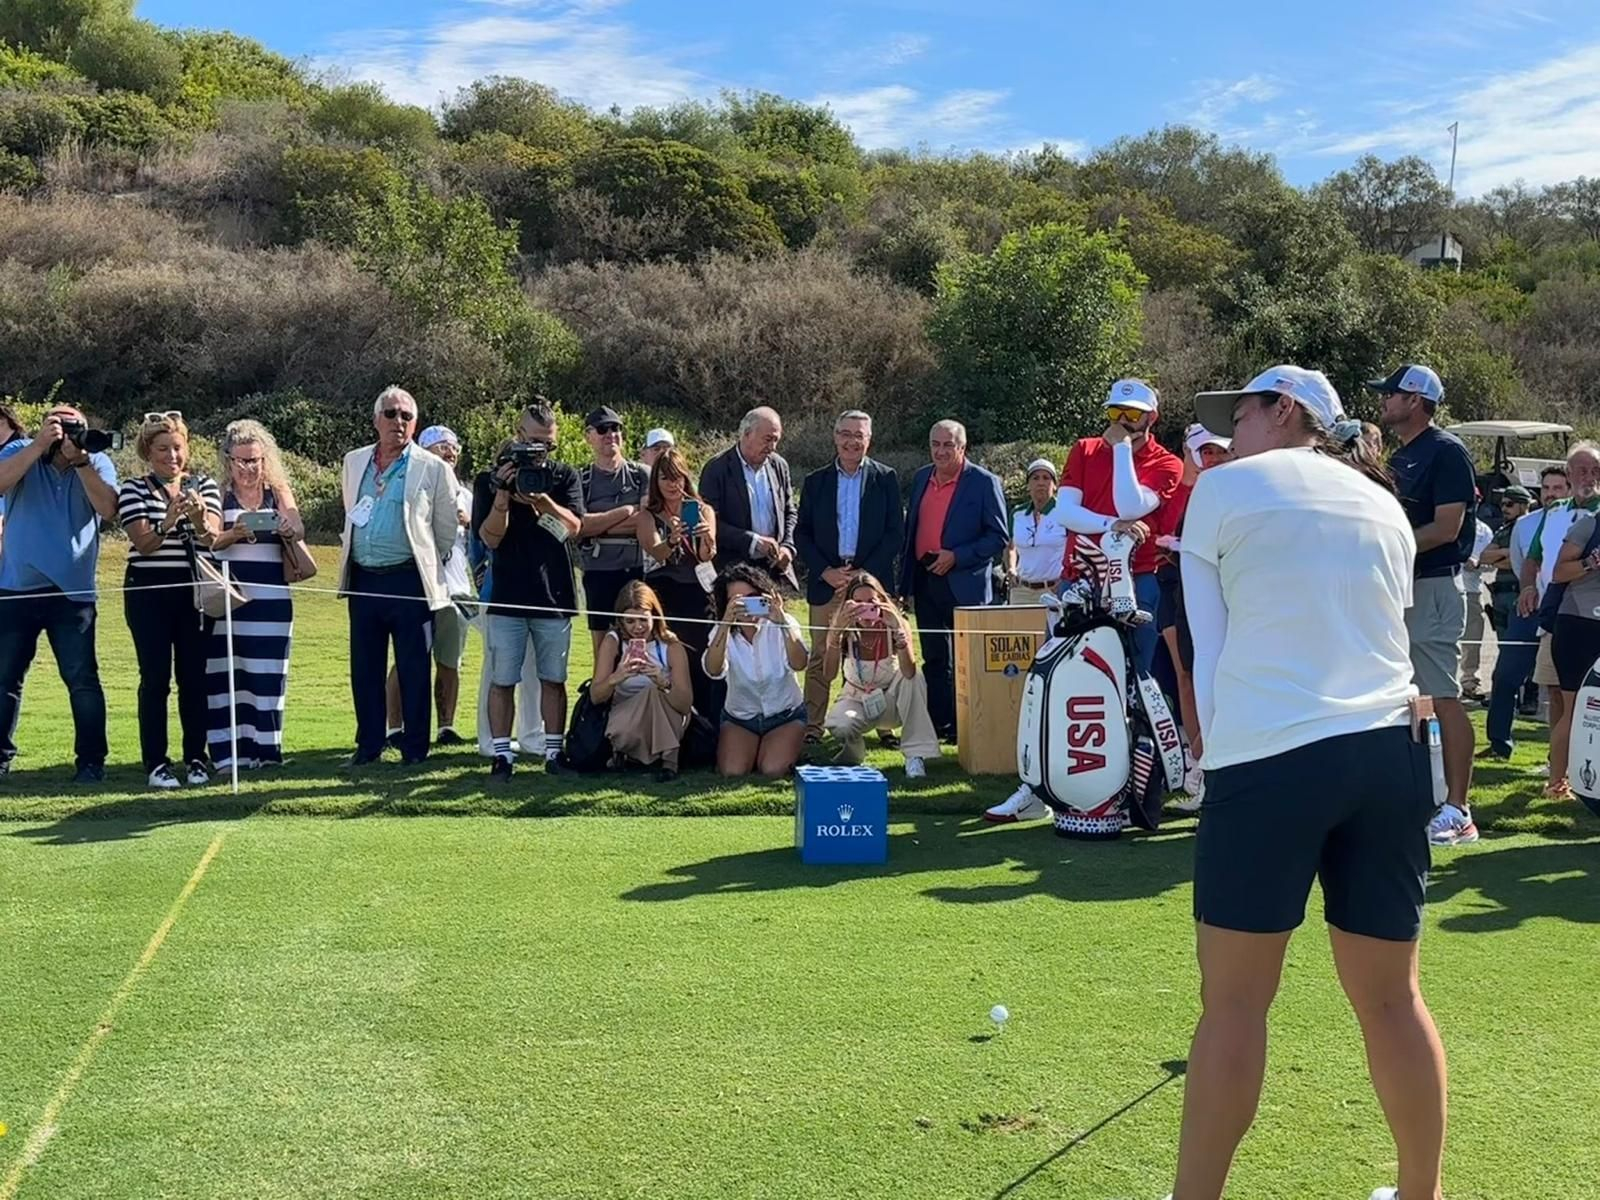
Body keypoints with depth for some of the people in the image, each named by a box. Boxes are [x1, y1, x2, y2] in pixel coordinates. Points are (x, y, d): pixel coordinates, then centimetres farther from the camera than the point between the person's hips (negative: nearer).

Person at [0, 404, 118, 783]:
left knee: (82, 679, -3)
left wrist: (79, 460, -21)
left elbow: (108, 509, -14)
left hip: (72, 591, -1)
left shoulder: (97, 463, 2)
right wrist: (40, 445, -24)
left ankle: (91, 761, 2)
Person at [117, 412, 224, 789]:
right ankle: (156, 762, 2)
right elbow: (143, 543, -11)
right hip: (150, 593, -2)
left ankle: (197, 757, 12)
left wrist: (198, 517, -28)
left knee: (194, 676, 4)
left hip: (196, 592, 2)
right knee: (155, 678, -2)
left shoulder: (204, 485, 6)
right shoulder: (134, 489, 0)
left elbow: (212, 536, -7)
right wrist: (169, 521, -29)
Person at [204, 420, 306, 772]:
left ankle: (266, 748, 9)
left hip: (271, 598, 2)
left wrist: (290, 529, -31)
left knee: (267, 672, 2)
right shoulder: (219, 494, 5)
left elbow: (299, 529, -7)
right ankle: (230, 751, 0)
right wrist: (233, 535, -28)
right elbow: (208, 542, -7)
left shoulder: (279, 492, 10)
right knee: (227, 672, -3)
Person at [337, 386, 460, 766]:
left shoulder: (433, 468, -3)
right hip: (363, 580, 4)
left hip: (408, 580, -4)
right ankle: (368, 744, 18)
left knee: (414, 670, 1)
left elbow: (447, 531, 3)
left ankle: (415, 748, 8)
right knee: (364, 669, 9)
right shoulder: (354, 462, 11)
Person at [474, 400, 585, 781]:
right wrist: (503, 494, -17)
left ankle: (553, 751, 13)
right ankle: (502, 755, 4)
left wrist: (541, 499, -21)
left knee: (553, 679, 6)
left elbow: (573, 527, -5)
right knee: (502, 680, -1)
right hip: (506, 596, -1)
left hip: (554, 595, 1)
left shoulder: (564, 477, 8)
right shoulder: (489, 481, 5)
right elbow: (490, 537, -5)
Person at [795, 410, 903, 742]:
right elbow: (802, 534, 7)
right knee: (821, 658, 0)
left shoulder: (886, 479, 5)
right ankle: (812, 727, 3)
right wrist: (825, 571, -6)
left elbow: (895, 532, 0)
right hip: (826, 581, 1)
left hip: (872, 580, -1)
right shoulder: (815, 482, 9)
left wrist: (865, 573, -9)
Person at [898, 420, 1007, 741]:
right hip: (925, 582, 6)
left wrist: (957, 557, -17)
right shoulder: (921, 478, 12)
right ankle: (939, 724, 18)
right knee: (934, 659, 11)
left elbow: (998, 538, -8)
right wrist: (905, 581, 12)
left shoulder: (984, 483, -6)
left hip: (964, 585, -6)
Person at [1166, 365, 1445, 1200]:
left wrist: (1217, 754, 17)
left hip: (1269, 754, -5)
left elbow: (1210, 651, 8)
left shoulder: (1224, 487, 8)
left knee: (1234, 1000, 2)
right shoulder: (1384, 505, 20)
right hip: (1389, 751, 5)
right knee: (1389, 996, 13)